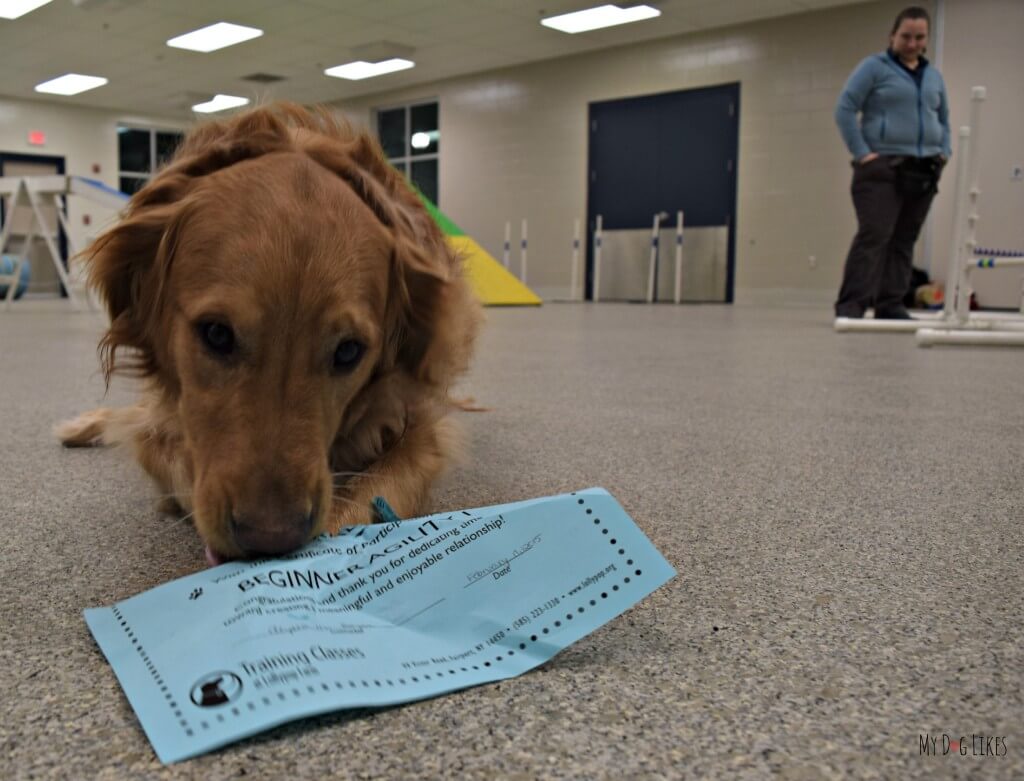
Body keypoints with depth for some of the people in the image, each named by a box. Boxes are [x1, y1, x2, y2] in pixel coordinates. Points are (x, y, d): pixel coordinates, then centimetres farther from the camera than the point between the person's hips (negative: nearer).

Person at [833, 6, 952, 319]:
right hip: (882, 168, -6)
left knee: (904, 240, 5)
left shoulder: (933, 75, 18)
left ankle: (891, 305, 9)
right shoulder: (874, 66, 0)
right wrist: (862, 153, -13)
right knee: (873, 235, -15)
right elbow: (844, 109, -7)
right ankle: (850, 305, -16)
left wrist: (944, 153, 11)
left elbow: (944, 119, 27)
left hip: (924, 170, 6)